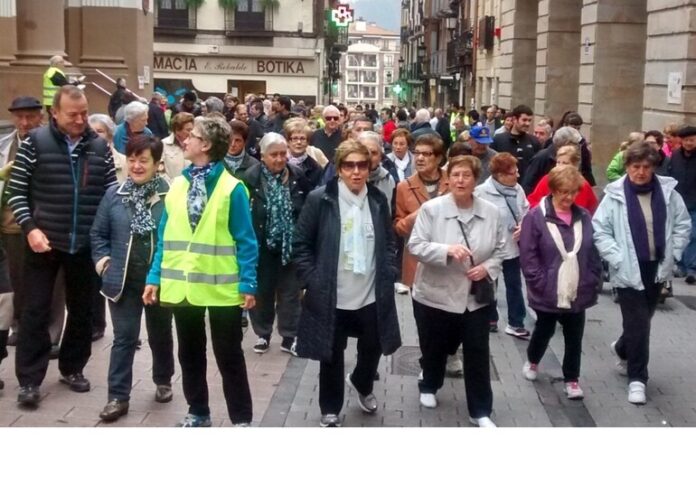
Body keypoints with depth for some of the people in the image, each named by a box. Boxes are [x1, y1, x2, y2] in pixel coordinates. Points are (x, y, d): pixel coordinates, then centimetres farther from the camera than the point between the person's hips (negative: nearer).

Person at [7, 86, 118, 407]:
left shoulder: (100, 146, 3)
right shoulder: (35, 142, -5)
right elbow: (16, 190, -4)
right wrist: (30, 227, -15)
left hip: (86, 244, 3)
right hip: (44, 242, -3)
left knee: (81, 309, 12)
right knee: (36, 310, 1)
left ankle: (72, 368, 29)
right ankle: (29, 379, 9)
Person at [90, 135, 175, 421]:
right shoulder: (114, 194, -1)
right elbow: (98, 233, 9)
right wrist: (101, 259, -4)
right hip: (123, 280, 1)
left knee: (160, 334, 17)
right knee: (124, 338, 4)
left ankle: (163, 381, 38)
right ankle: (118, 397, 8)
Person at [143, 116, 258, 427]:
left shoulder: (232, 188, -10)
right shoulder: (177, 185, 5)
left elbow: (245, 241, -10)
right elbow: (165, 237, 8)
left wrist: (248, 284, -14)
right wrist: (155, 277, 3)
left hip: (222, 287, -5)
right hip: (182, 284, 5)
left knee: (229, 356, 7)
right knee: (190, 354, 16)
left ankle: (241, 419, 19)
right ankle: (198, 412, 32)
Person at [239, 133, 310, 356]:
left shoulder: (298, 175, -5)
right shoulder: (250, 178, -12)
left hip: (291, 244, 2)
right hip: (261, 245, -2)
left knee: (290, 291, 9)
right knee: (262, 290, 11)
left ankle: (290, 337, 20)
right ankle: (263, 334, 27)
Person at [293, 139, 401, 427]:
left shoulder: (378, 200, 1)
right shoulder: (319, 199, -10)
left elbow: (389, 243, 12)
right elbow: (301, 245, -6)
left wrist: (388, 276, 1)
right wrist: (313, 282, -12)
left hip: (372, 296, 3)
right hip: (331, 298, -3)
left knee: (372, 350, 18)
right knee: (332, 357, 11)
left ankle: (361, 384, 50)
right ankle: (330, 411, 30)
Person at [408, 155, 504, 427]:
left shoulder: (491, 212, -4)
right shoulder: (431, 208, -12)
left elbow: (499, 248, 7)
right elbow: (415, 245, -15)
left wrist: (488, 267, -13)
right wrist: (447, 250, -30)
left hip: (476, 297, 2)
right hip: (435, 295, -1)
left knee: (478, 355, 4)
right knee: (435, 349, 17)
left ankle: (480, 411, 15)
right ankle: (429, 387, 47)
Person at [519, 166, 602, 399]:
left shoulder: (584, 217, 2)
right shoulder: (536, 217, -12)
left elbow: (594, 254, 7)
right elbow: (528, 256, -13)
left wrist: (592, 284, 0)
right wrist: (541, 284, -16)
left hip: (577, 293, 3)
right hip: (548, 293, -3)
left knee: (574, 338, 10)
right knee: (544, 330, 17)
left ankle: (571, 379, 26)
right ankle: (532, 361, 44)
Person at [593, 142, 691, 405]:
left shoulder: (668, 192, -2)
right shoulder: (615, 195, -10)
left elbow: (683, 225, 7)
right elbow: (599, 230, -8)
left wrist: (672, 255, -1)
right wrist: (618, 259, -14)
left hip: (657, 269, 4)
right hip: (629, 271, -4)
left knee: (643, 320, 19)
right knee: (638, 324, -5)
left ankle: (622, 349, 49)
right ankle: (637, 378, 8)